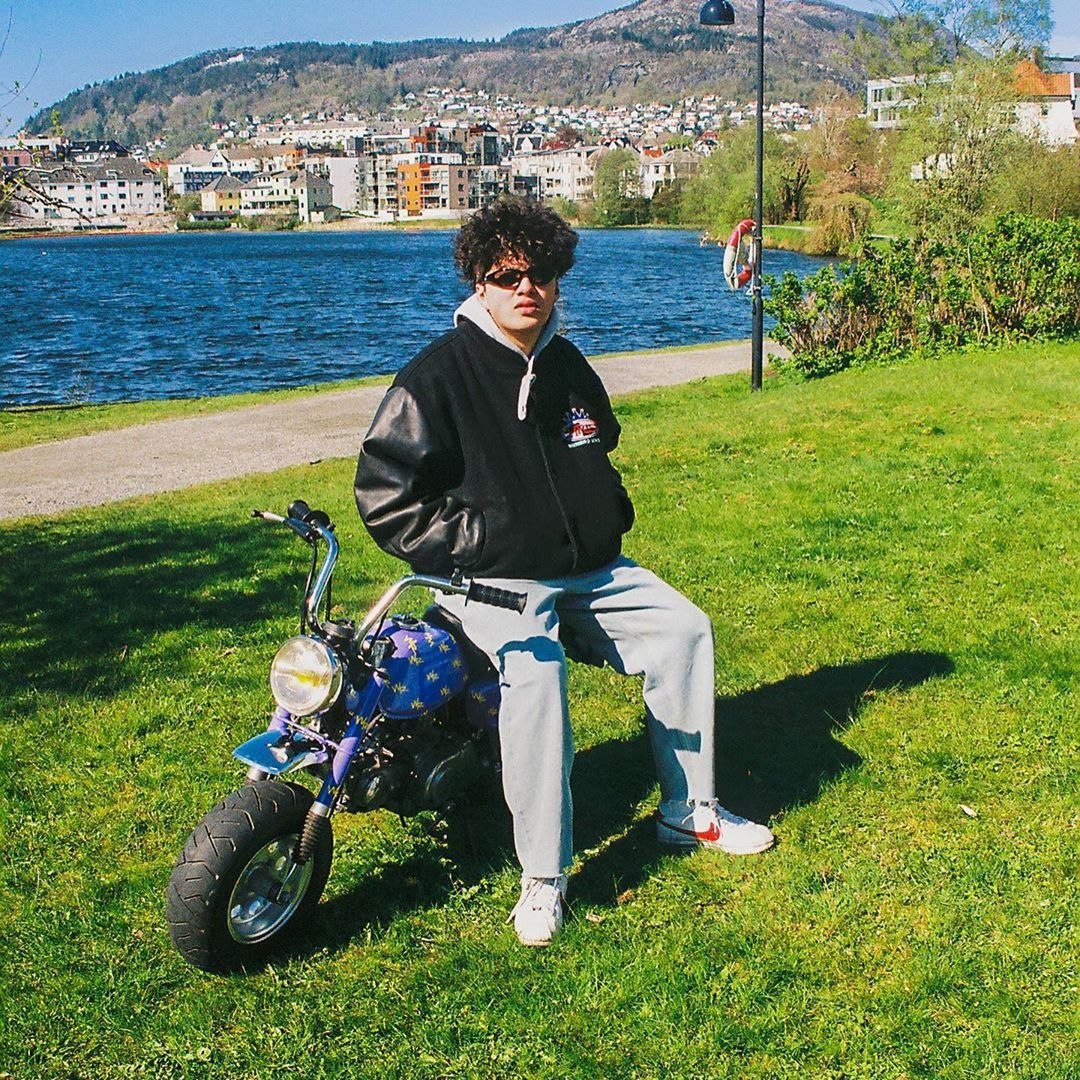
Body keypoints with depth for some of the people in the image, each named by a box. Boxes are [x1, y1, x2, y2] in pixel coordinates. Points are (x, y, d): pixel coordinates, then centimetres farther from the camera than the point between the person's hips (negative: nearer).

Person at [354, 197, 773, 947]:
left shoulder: (568, 368, 12)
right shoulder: (436, 377, -9)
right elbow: (384, 491, -10)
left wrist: (611, 517, 14)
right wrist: (469, 550, -13)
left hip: (588, 569, 7)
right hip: (494, 581, -7)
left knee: (684, 629, -6)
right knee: (535, 668, -34)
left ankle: (689, 812, 8)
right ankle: (543, 876, -25)